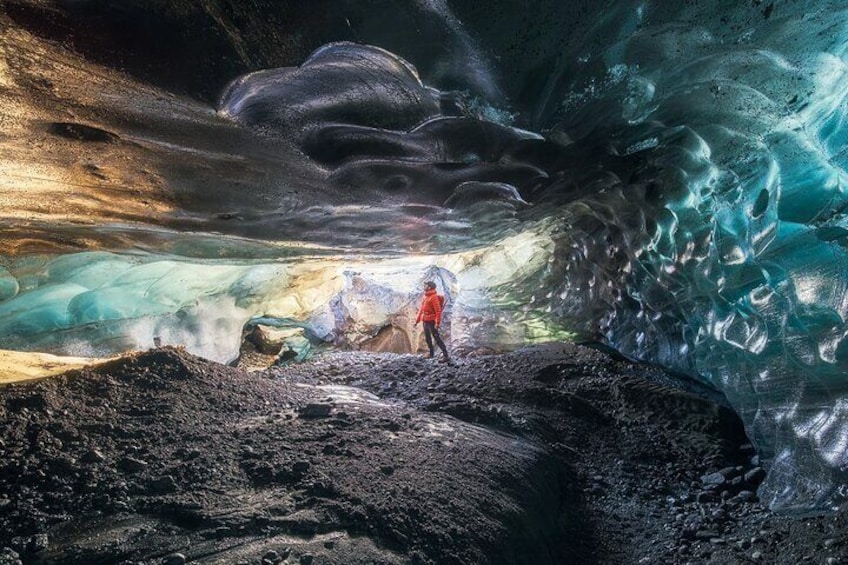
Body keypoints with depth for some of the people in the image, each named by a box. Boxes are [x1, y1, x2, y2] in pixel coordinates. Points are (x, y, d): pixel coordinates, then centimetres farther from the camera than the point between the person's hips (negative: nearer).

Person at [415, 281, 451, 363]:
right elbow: (421, 309, 19)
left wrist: (437, 322, -25)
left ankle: (446, 356, -11)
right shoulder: (425, 297, 13)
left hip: (431, 321, -9)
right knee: (427, 338, 18)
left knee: (437, 338, -11)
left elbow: (438, 311, -21)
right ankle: (431, 353, 34)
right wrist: (417, 320, 20)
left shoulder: (434, 297, -16)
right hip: (425, 321, 9)